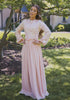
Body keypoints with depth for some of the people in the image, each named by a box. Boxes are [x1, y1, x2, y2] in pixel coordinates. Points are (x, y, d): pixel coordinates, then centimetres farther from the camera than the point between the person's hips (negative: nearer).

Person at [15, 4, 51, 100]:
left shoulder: (39, 22, -4)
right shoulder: (24, 21, 9)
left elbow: (48, 32, -12)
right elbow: (17, 30, 22)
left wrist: (40, 42, -14)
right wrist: (20, 39, 7)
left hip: (35, 48, -5)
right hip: (26, 47, 5)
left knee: (36, 68, -2)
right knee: (26, 67, 11)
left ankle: (39, 90, 11)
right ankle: (28, 87, 26)